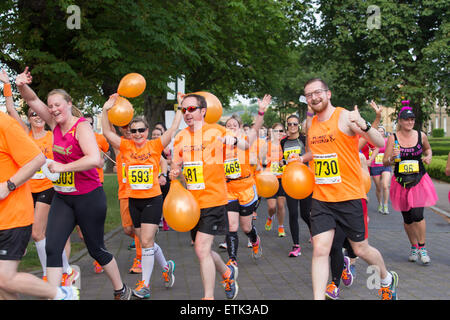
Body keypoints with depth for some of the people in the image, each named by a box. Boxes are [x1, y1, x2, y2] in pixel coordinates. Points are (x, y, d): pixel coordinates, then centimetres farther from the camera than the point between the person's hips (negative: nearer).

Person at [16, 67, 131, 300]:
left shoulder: (81, 127, -15)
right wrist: (22, 85, -16)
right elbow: (32, 100, 6)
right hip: (62, 197, 6)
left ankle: (121, 291, 28)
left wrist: (63, 167, -23)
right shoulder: (55, 123, 4)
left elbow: (95, 159, -29)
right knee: (52, 248, -5)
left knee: (96, 248, 7)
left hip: (88, 197, -6)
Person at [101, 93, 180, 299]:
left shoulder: (155, 146, -4)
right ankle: (166, 267, 36)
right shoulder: (126, 147, 3)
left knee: (146, 242, -7)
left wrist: (181, 108, -7)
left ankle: (144, 284, 3)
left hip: (153, 200, -4)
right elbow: (107, 133, 0)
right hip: (134, 200, 4)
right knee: (147, 242, 13)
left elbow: (173, 129, -8)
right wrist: (106, 110, -8)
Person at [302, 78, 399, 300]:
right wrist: (301, 159, 14)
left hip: (349, 197, -4)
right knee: (320, 250, -6)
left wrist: (364, 126, -36)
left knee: (360, 249, 10)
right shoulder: (311, 124, 9)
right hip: (321, 198, 5)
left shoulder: (345, 117, -10)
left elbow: (379, 144, -19)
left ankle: (387, 279, 39)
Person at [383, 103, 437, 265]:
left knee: (417, 215, -13)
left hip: (419, 180, 0)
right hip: (401, 182, 0)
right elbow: (385, 162, -4)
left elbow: (428, 149, 23)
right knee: (407, 218, 8)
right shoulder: (393, 138, -4)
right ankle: (414, 247, 30)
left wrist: (428, 157, 2)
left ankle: (422, 247, 6)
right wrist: (392, 157, -24)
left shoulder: (421, 135, 2)